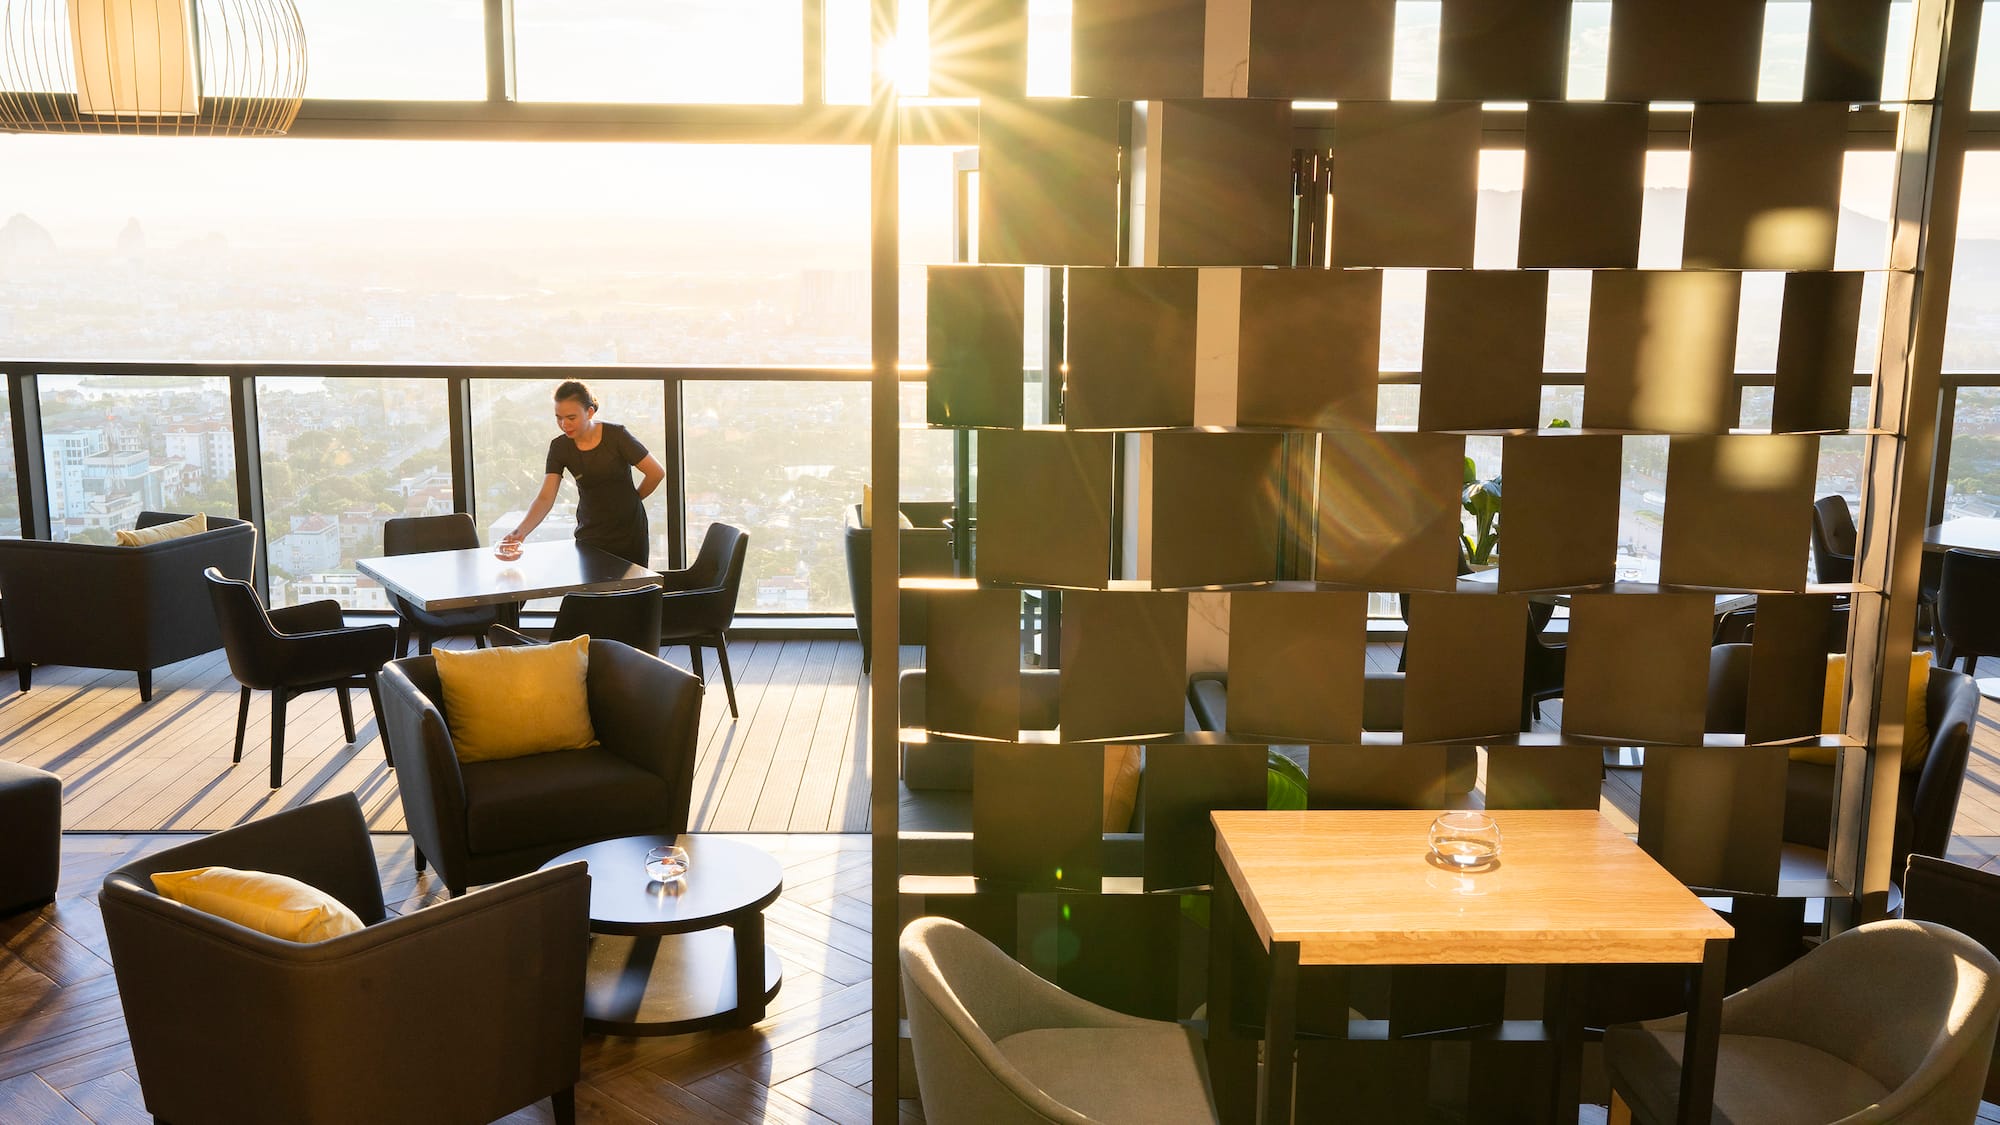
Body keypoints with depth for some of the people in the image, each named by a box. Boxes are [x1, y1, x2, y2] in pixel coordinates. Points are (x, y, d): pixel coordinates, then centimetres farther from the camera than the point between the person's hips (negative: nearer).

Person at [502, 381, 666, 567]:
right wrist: (520, 532, -28)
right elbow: (545, 497, -14)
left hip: (629, 533, -2)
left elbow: (656, 473, -9)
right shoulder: (559, 447, -6)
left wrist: (631, 499, 4)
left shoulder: (616, 435, -14)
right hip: (590, 535, 2)